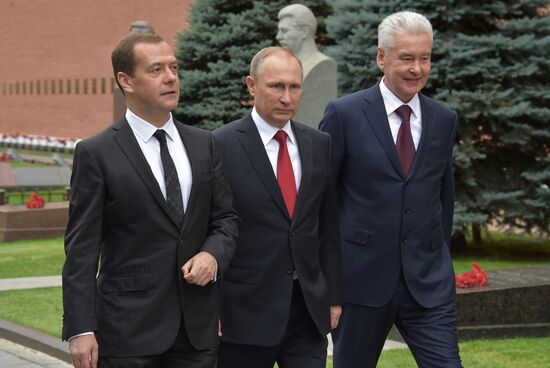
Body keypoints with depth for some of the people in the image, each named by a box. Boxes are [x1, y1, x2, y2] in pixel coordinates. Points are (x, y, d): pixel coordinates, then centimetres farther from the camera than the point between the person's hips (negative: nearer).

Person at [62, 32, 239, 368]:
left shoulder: (204, 145, 9)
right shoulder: (96, 154, -4)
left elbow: (226, 217, 13)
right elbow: (81, 249, -6)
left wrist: (212, 254, -10)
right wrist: (81, 329, -12)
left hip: (197, 326, 4)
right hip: (129, 326, -4)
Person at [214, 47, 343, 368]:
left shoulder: (320, 145, 8)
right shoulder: (222, 146, -7)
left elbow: (329, 227, 11)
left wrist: (334, 296, 9)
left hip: (309, 306, 4)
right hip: (246, 309, -4)